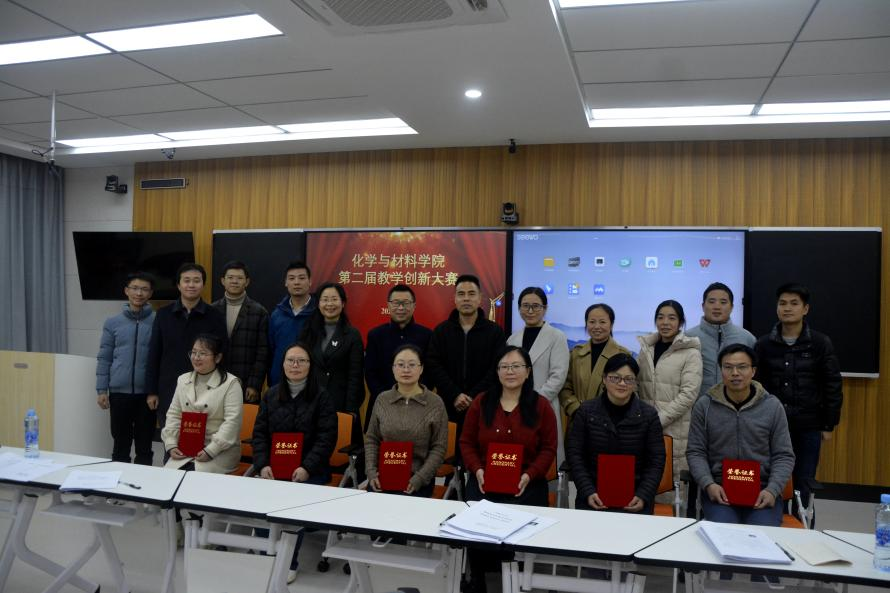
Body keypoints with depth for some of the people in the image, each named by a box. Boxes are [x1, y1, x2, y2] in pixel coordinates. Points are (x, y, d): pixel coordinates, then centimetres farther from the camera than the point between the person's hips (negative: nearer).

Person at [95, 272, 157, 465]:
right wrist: (101, 390, 0)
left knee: (144, 446, 10)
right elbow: (104, 358, 6)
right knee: (121, 444, 12)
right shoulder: (112, 323, 4)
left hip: (147, 393, -1)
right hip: (119, 392, 1)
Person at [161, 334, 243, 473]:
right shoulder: (183, 380, 14)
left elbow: (232, 422, -12)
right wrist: (171, 445, -1)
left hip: (220, 451, -4)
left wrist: (210, 451, -19)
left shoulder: (231, 383, -5)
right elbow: (174, 416, 13)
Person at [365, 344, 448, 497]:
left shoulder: (435, 403, -6)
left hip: (417, 482, -2)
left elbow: (439, 447, -5)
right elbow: (371, 439, 9)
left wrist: (419, 478, -14)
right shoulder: (382, 400, 3)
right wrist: (371, 472, -4)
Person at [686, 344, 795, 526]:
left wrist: (772, 490, -10)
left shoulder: (772, 406, 5)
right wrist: (708, 484, -12)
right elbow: (695, 452, 5)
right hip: (719, 490, 0)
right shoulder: (704, 406, 3)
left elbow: (783, 455, 6)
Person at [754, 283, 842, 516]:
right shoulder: (764, 344, 1)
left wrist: (829, 425, 0)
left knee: (803, 482, 8)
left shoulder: (821, 343, -2)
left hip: (809, 426, -1)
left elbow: (833, 386, 1)